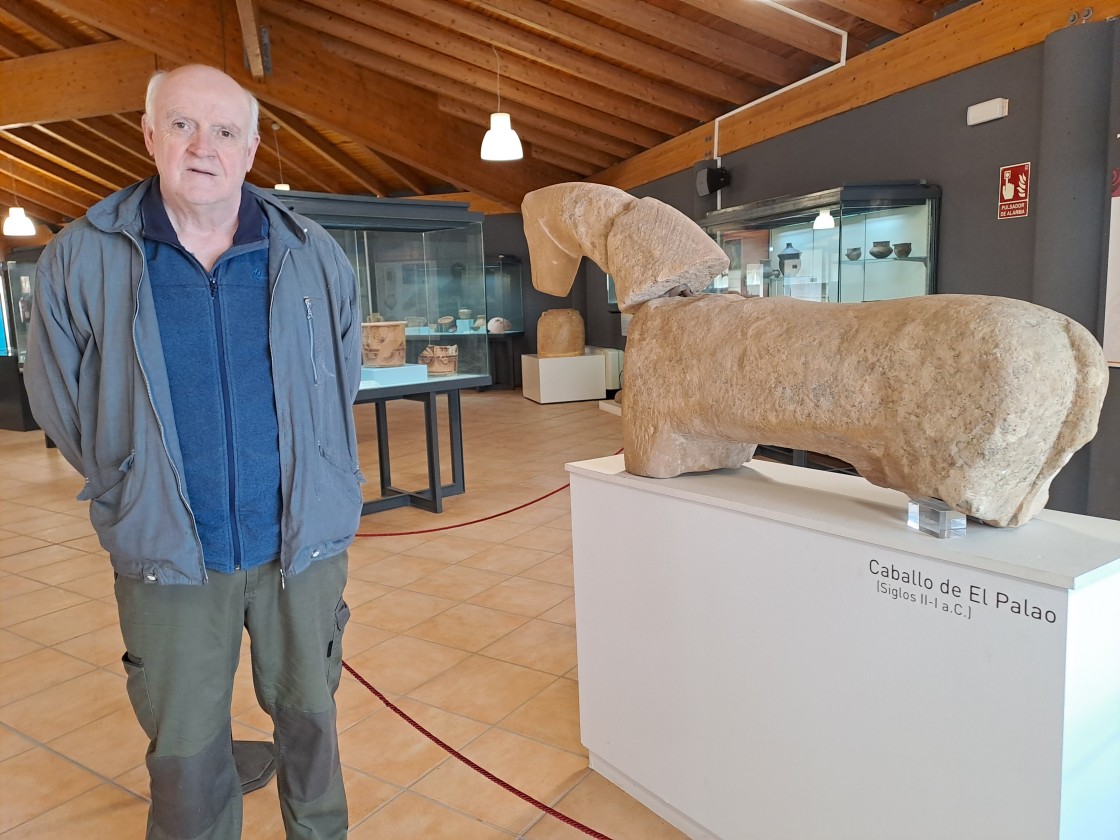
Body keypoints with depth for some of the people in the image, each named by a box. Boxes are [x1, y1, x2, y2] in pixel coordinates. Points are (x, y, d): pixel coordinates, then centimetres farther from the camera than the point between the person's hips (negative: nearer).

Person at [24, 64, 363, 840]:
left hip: (304, 542, 1)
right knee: (186, 751, 14)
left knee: (309, 717, 19)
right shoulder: (82, 260, -5)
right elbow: (58, 399, 5)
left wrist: (318, 490, 10)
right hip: (167, 555, -1)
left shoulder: (314, 257, -2)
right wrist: (135, 499, 7)